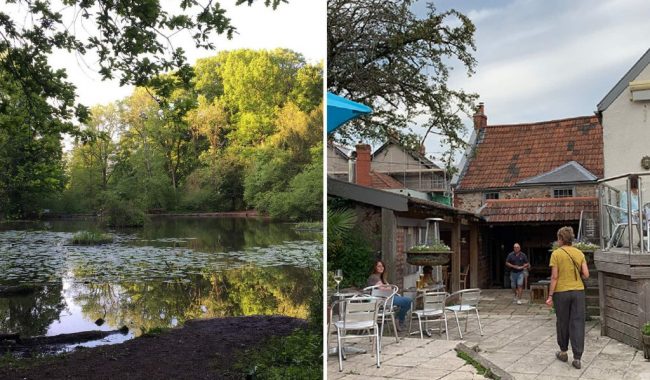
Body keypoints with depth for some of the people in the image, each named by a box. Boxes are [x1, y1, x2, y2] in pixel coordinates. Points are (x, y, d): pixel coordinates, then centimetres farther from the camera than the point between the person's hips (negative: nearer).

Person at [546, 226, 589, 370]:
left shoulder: (556, 254, -7)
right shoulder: (579, 253, 3)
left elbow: (554, 277, -10)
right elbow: (586, 275, -1)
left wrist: (550, 296, -5)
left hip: (561, 292, -2)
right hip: (578, 291, 3)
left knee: (562, 322, 13)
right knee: (577, 324, 3)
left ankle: (563, 352, 26)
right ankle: (577, 358, 1)